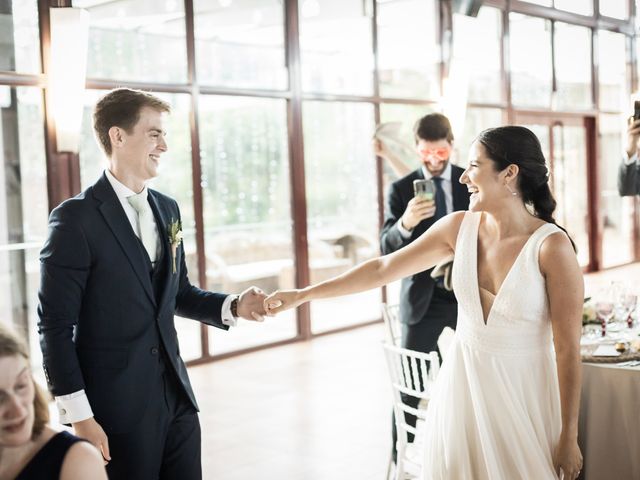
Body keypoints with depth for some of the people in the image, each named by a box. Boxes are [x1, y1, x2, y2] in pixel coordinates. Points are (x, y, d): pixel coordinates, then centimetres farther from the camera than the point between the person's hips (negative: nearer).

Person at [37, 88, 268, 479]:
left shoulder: (167, 209, 9)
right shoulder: (76, 217, -12)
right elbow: (56, 325, -13)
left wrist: (233, 306, 0)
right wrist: (78, 416, -15)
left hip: (176, 396, 6)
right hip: (117, 407, -6)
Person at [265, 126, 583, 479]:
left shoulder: (552, 246, -18)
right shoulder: (459, 227, -3)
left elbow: (568, 350, -14)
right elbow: (382, 268, 4)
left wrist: (569, 439, -10)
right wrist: (302, 295, 5)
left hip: (523, 393, -4)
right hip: (463, 383, 4)